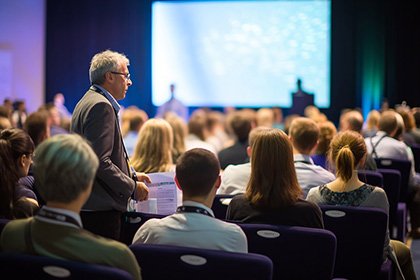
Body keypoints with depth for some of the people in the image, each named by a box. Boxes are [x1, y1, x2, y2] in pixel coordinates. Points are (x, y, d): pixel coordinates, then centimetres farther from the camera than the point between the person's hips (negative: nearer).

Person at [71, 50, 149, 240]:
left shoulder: (88, 101, 17)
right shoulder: (101, 106, -15)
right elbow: (100, 162, -23)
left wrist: (131, 176, 15)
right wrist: (132, 187, -14)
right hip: (100, 208, -11)